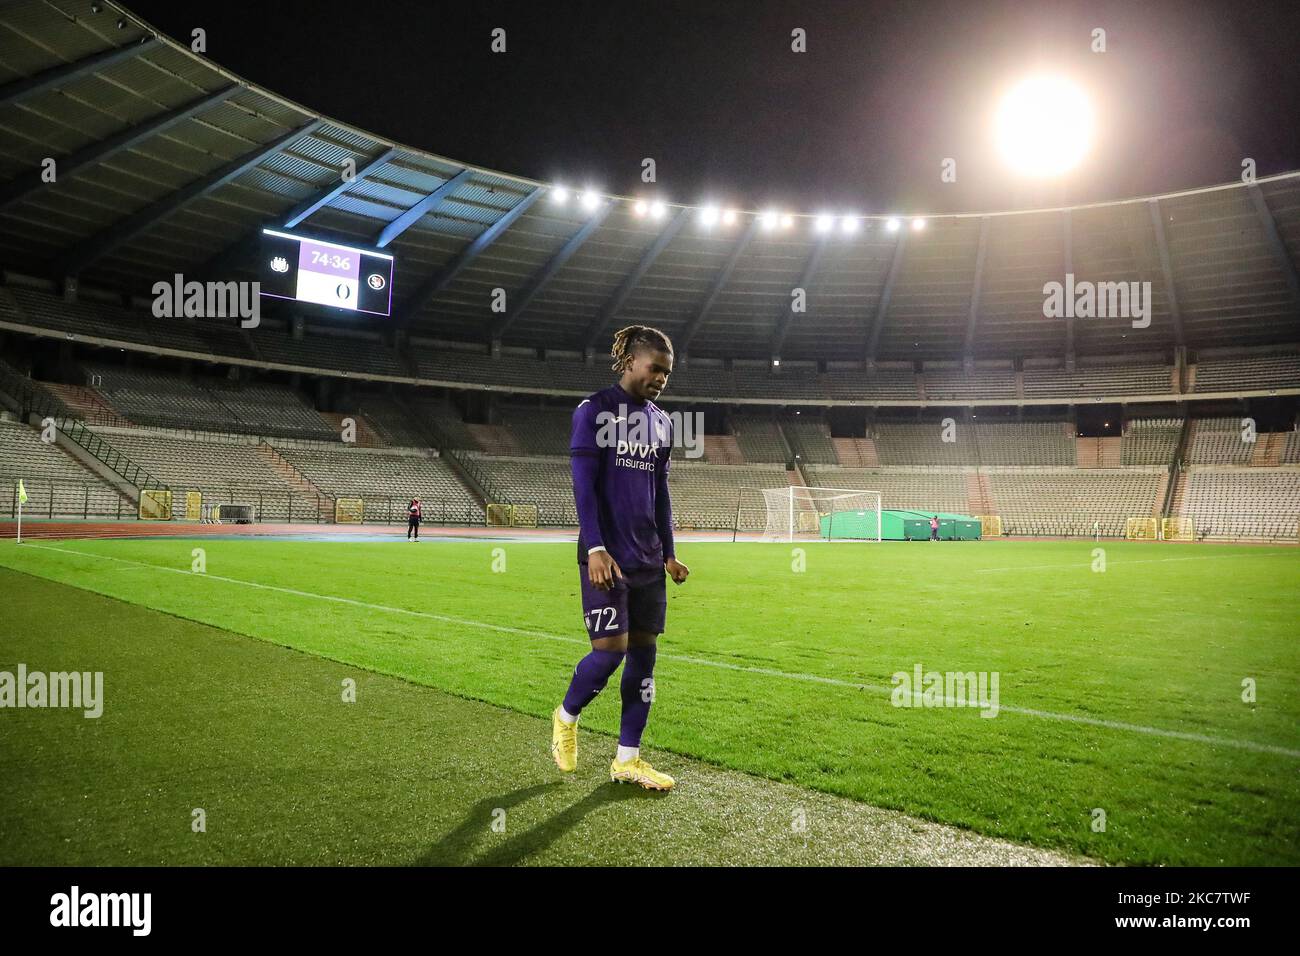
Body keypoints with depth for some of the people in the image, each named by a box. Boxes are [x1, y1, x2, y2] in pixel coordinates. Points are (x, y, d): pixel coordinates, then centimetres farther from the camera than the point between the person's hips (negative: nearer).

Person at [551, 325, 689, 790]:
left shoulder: (661, 422, 14)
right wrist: (596, 549, -19)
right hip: (607, 556, -6)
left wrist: (668, 553, 14)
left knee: (644, 652, 6)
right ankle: (566, 717, 20)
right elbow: (583, 485, -11)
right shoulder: (593, 410, -5)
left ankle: (627, 760, 16)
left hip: (649, 559, 7)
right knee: (611, 649, -10)